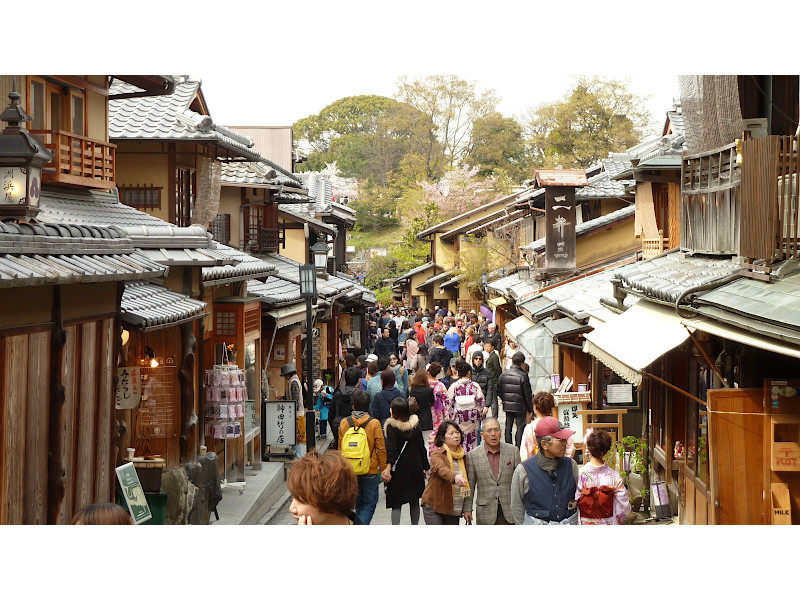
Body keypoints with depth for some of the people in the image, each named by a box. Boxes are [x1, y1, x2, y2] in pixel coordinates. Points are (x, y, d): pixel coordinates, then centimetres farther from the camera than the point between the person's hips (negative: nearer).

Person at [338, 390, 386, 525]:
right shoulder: (374, 423, -10)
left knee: (358, 504, 18)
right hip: (370, 471, -3)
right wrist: (384, 469, 4)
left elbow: (340, 449, 7)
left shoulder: (344, 423, -2)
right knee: (369, 504, 5)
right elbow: (381, 449, -7)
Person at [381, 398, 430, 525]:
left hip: (399, 469, -4)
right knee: (414, 502, 16)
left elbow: (391, 449, -20)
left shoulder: (392, 427, -10)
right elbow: (421, 447, 6)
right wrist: (425, 467, 13)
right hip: (415, 468, 4)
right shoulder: (415, 425, 2)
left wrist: (388, 467, -28)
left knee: (396, 504, 0)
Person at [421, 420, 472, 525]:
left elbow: (466, 486, 14)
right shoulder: (437, 455, -7)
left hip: (453, 510, 5)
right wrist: (455, 477, -52)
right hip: (434, 508, -5)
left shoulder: (462, 457, 12)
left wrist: (467, 509, 8)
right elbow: (441, 469, -31)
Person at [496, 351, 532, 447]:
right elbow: (527, 395, -10)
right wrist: (530, 409, -1)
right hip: (520, 407, -5)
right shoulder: (523, 376, -14)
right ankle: (518, 447, 2)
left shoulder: (503, 374, 1)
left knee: (508, 427, 13)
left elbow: (498, 391, 7)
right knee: (520, 427, 3)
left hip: (507, 406, 5)